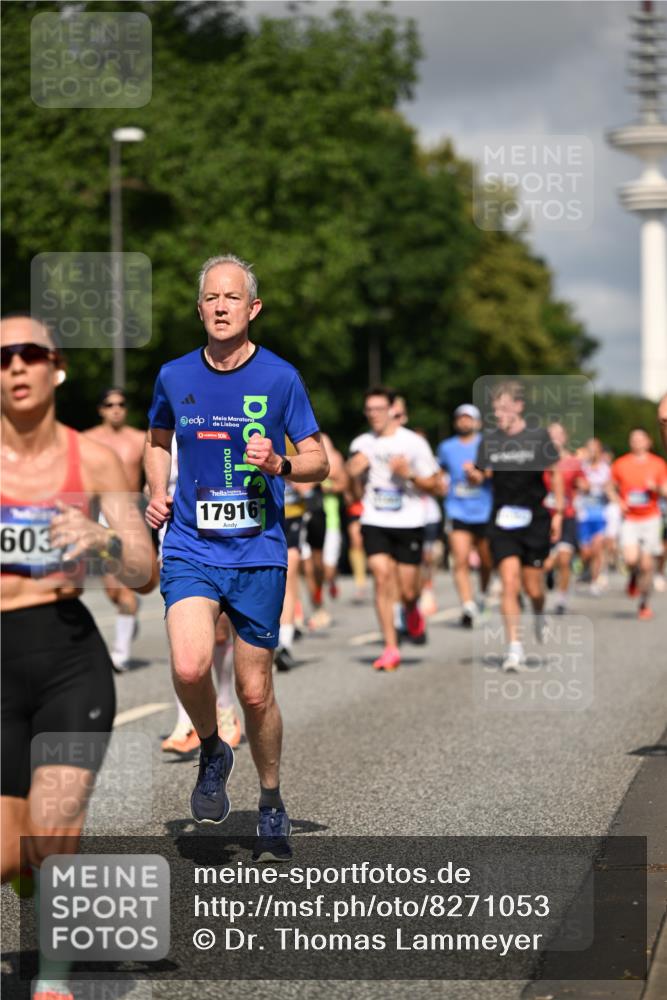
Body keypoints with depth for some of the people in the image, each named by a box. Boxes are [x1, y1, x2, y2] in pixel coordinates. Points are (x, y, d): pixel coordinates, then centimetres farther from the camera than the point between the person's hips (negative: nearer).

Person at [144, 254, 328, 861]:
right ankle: (212, 753, 8)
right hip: (189, 550, 1)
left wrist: (280, 465, -16)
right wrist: (157, 492, 6)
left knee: (256, 692, 4)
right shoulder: (174, 377, 5)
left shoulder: (280, 377, -2)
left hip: (258, 555, -1)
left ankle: (271, 805, 26)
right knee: (190, 668, -23)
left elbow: (319, 462, 5)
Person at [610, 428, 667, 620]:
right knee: (631, 558, -20)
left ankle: (644, 604, 13)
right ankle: (634, 577, 17)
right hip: (630, 519, 0)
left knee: (646, 564, -2)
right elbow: (612, 487, 15)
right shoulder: (620, 464, 4)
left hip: (651, 519, 0)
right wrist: (619, 502, -3)